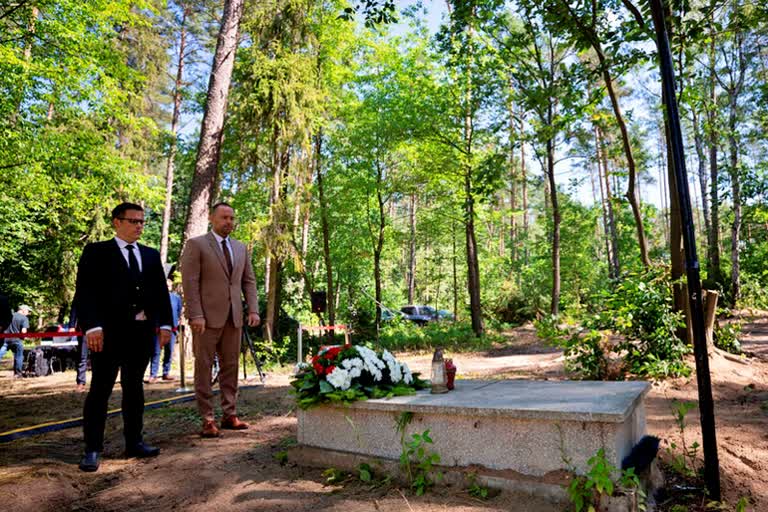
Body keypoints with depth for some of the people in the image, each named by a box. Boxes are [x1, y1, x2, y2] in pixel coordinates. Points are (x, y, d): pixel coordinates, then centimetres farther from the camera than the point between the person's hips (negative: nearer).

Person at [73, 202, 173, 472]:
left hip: (143, 331, 4)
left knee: (134, 387, 11)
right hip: (110, 331, -4)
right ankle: (92, 449, 9)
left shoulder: (151, 255, 16)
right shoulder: (97, 251, 3)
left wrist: (164, 323, 2)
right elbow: (85, 291, -6)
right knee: (100, 389, 1)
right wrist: (92, 326, -17)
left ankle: (134, 442, 19)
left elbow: (161, 291, 12)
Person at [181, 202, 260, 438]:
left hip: (233, 316, 5)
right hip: (207, 316, -5)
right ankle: (207, 419, 7)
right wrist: (196, 315, -15)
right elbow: (190, 282, -7)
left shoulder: (241, 248, 15)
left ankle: (230, 415, 16)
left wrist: (253, 310, 2)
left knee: (230, 366, 8)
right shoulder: (196, 244, -1)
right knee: (204, 366, 1)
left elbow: (248, 281, 14)